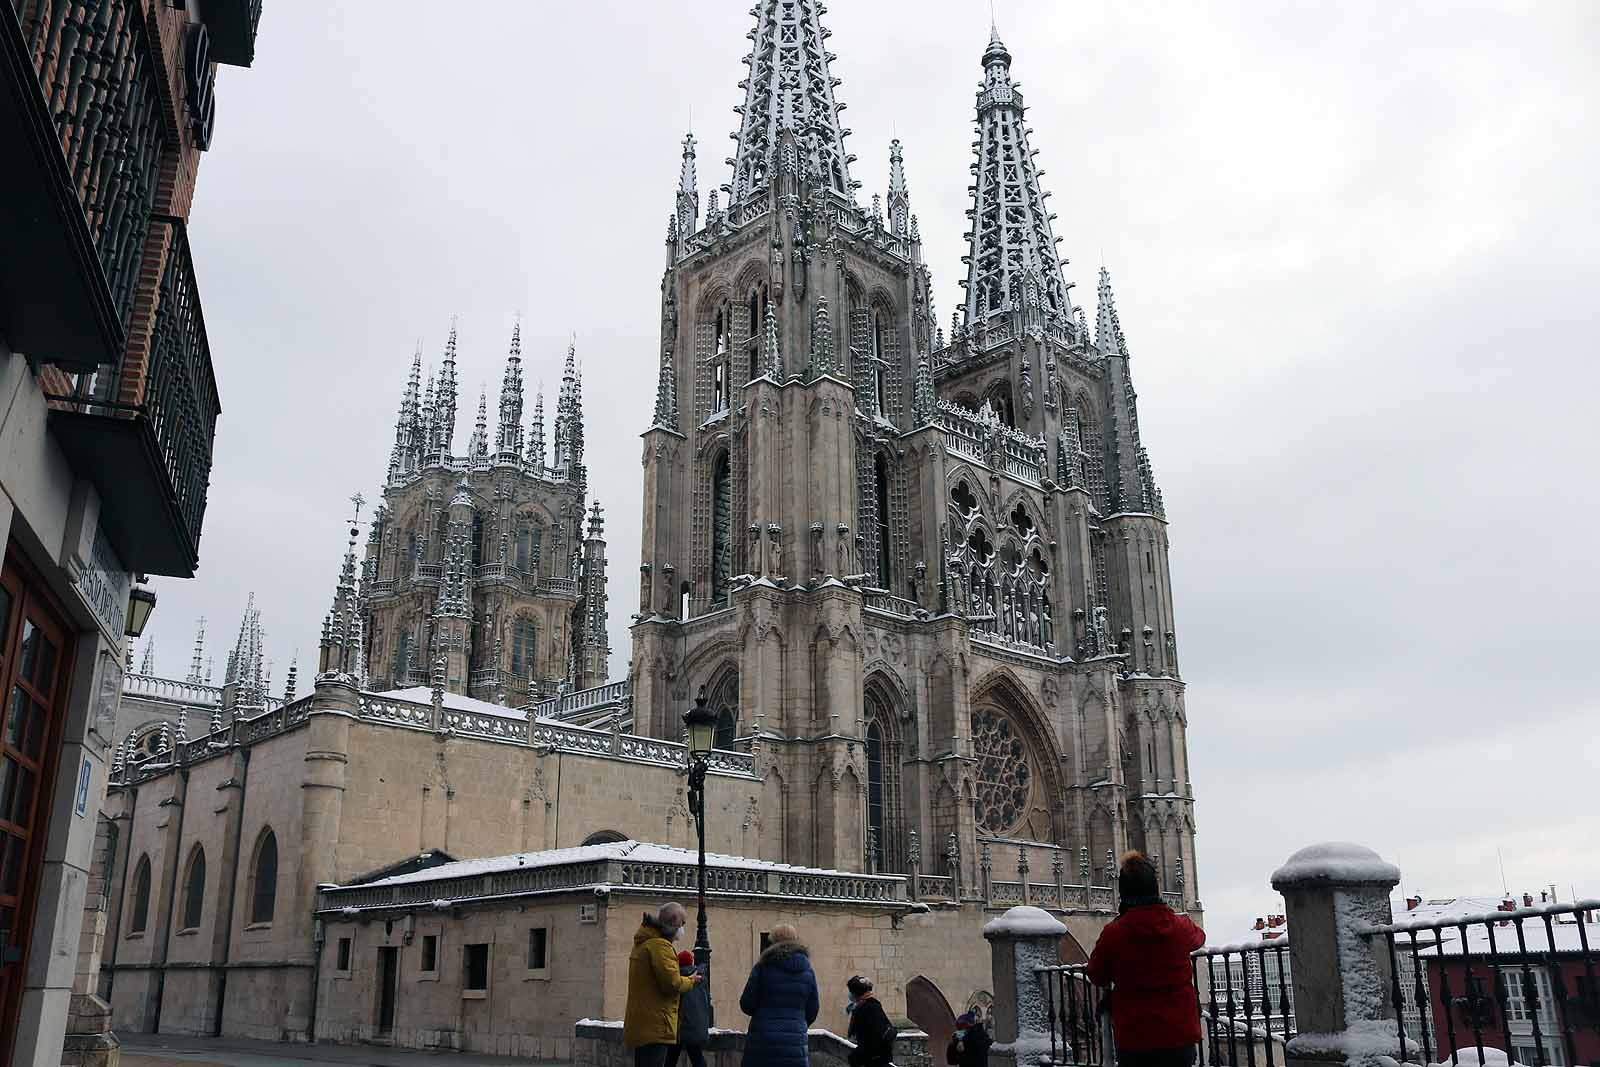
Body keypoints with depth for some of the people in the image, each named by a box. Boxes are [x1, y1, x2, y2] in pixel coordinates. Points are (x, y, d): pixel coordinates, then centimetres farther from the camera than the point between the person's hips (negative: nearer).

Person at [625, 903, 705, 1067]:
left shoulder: (643, 943, 18)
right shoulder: (659, 945, -14)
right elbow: (672, 983, -20)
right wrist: (691, 981, -2)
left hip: (641, 1026, 10)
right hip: (655, 1028, -10)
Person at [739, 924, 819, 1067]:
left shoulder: (763, 967, -4)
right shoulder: (808, 970, 5)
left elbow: (746, 1005, -3)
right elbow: (812, 1010, 10)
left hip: (761, 1041, -2)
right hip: (795, 1045, 2)